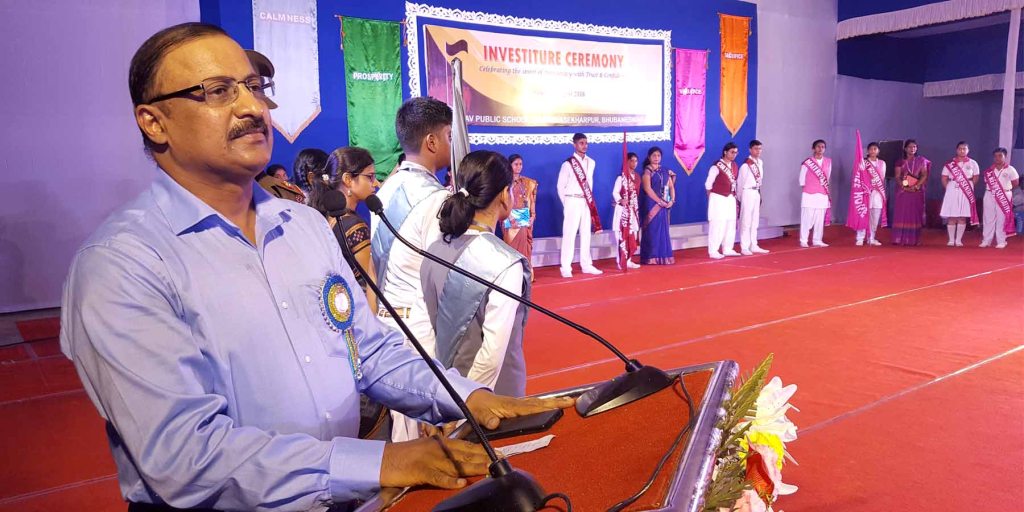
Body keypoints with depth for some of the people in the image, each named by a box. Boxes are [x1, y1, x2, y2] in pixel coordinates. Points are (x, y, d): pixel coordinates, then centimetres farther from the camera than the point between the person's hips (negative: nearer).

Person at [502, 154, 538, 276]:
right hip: (511, 217, -4)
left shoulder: (528, 182, 12)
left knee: (524, 243, 0)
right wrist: (510, 217, -17)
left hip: (525, 216, 4)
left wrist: (532, 215, -2)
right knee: (512, 243, -5)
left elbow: (532, 200, 10)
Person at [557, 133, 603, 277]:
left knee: (586, 233, 10)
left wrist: (589, 198, 13)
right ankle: (566, 267, -2)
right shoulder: (568, 164, -9)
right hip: (573, 201, -6)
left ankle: (586, 265, 17)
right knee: (569, 233, -5)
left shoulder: (591, 162, 7)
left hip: (587, 201, 6)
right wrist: (566, 203, 0)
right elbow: (561, 186, -4)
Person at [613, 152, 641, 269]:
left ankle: (628, 260, 16)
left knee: (632, 235, 8)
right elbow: (615, 192, -14)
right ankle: (621, 261, -6)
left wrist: (636, 207, 10)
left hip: (634, 209, 7)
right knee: (622, 236, -9)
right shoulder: (621, 177, -9)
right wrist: (620, 200, -32)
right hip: (623, 209, -7)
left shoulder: (637, 177, 12)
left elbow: (637, 193, 15)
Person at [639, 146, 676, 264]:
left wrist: (672, 200, -5)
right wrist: (660, 202, -16)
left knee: (663, 229, 6)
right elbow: (647, 189, -14)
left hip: (664, 204, 6)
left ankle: (663, 257, 11)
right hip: (652, 204, -5)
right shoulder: (647, 171, -4)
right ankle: (651, 258, -2)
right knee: (653, 229, -5)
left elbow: (671, 186, 11)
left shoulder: (665, 170, 13)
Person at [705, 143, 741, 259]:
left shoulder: (734, 166, 8)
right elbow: (708, 185, -9)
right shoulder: (716, 167, -13)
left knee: (731, 224, 8)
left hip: (730, 198, 7)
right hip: (718, 198, -7)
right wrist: (712, 198, -2)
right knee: (718, 224, -7)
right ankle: (713, 251, -2)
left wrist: (734, 196, 8)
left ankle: (728, 249, 17)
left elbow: (735, 182, 15)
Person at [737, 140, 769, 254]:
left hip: (757, 193, 7)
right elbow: (740, 181, -8)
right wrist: (740, 197, -4)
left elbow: (760, 178, 13)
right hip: (748, 193, -7)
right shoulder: (745, 164, -13)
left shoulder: (760, 162, 8)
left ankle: (754, 246, 19)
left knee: (755, 221, 12)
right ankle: (744, 247, 1)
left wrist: (759, 192, 10)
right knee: (746, 221, -4)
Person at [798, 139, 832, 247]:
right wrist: (806, 188, 2)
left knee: (820, 219, 6)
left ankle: (817, 240, 13)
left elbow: (828, 176, 15)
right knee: (807, 218, -3)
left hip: (823, 195, 4)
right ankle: (803, 240, 3)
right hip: (809, 195, -4)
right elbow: (802, 178, 1)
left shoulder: (828, 161, 8)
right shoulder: (807, 162, -5)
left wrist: (826, 189, 12)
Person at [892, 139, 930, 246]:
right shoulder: (900, 162, 8)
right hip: (903, 190, 0)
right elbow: (897, 177, 1)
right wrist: (905, 187, -16)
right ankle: (900, 239, -4)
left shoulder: (921, 160, 9)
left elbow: (924, 175, 0)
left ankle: (914, 239, -1)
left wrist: (915, 186, -15)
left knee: (915, 214, -2)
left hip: (917, 190, 0)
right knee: (901, 214, -4)